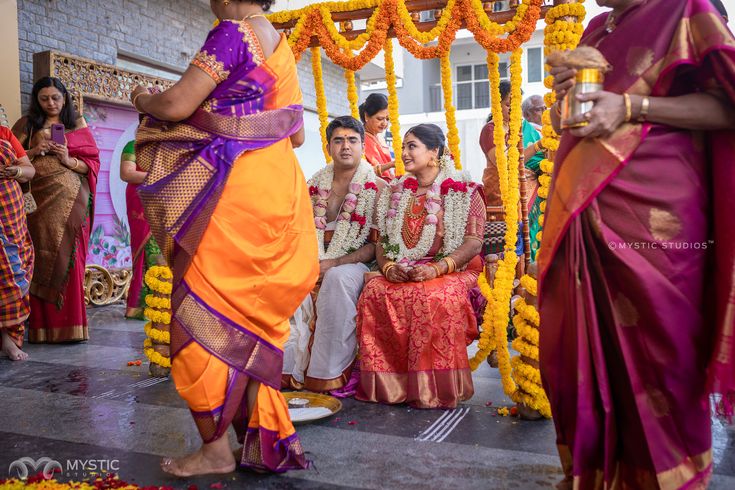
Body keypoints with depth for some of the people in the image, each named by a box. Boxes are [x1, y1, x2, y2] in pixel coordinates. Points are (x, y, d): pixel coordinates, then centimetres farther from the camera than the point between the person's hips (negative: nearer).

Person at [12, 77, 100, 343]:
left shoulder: (78, 125, 12)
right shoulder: (26, 124, 14)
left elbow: (92, 162, 7)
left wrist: (69, 160, -10)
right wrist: (34, 151, -7)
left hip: (70, 201, -1)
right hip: (39, 200, 1)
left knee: (67, 258, -6)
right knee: (42, 259, -3)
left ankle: (69, 325, -3)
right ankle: (41, 326, 2)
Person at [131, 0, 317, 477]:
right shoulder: (282, 45, 16)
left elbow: (176, 105, -16)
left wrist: (143, 99, 6)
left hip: (233, 192, -9)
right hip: (278, 185, 9)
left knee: (206, 311, 1)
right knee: (253, 315, 14)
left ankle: (216, 448, 8)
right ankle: (261, 438, 21)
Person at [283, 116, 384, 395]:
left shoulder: (377, 188, 0)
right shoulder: (315, 184, 13)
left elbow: (375, 244, -6)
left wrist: (333, 263, -18)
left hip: (352, 263, -4)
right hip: (314, 263, 4)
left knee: (338, 277, -37)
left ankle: (330, 374, -29)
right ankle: (290, 368, -18)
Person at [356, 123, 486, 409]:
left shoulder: (464, 191, 2)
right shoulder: (395, 193, 17)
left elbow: (473, 243, -8)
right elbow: (382, 241, 14)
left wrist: (436, 269, -22)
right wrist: (387, 267, -8)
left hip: (453, 271, -4)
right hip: (401, 274, 4)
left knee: (435, 297, -37)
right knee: (374, 292, -26)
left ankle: (434, 389, -23)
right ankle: (384, 383, -16)